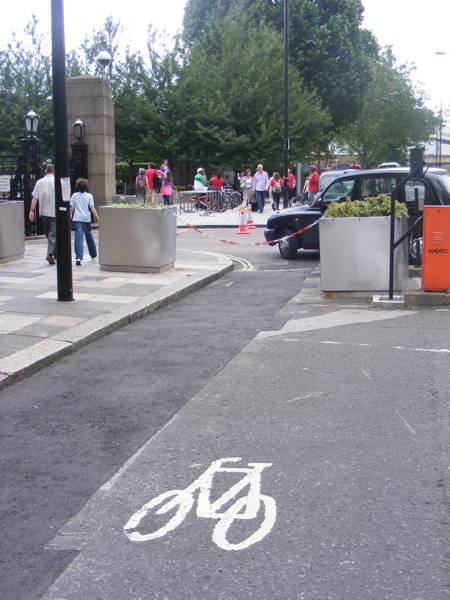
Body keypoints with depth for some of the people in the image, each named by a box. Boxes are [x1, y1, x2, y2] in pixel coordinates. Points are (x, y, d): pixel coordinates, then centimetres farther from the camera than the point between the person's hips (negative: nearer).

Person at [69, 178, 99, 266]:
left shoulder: (74, 195, 3)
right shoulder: (89, 196, 1)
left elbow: (71, 208, 4)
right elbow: (92, 208, -4)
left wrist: (70, 217, 15)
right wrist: (97, 218, 0)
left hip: (77, 219, -1)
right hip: (86, 219, 1)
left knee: (78, 238, -8)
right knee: (89, 237, 17)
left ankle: (78, 258, -23)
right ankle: (94, 255, 32)